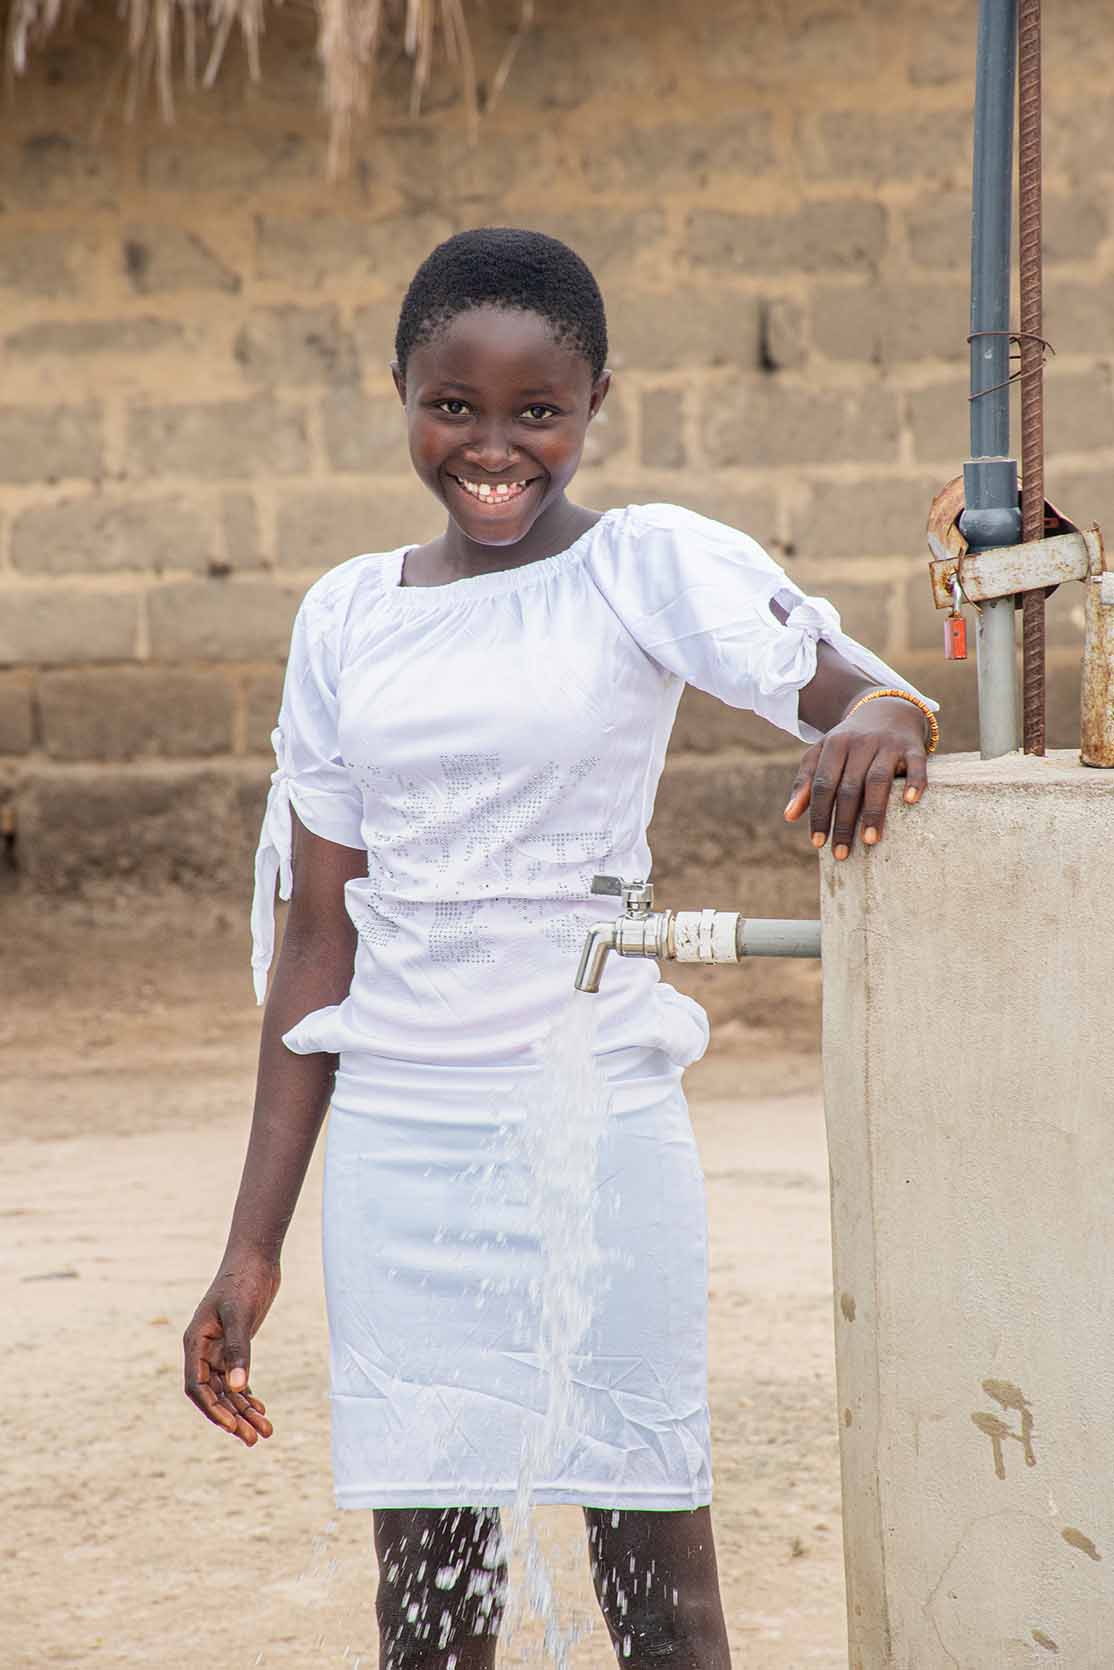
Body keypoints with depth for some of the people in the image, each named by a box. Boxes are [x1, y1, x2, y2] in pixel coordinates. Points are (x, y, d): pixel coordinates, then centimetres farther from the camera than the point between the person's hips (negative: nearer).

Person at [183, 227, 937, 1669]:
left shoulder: (651, 567, -2)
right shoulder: (346, 616, 8)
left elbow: (860, 685, -16)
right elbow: (321, 933, 10)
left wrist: (880, 714, -42)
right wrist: (254, 1238, 9)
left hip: (602, 1126, -3)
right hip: (394, 1149, 3)